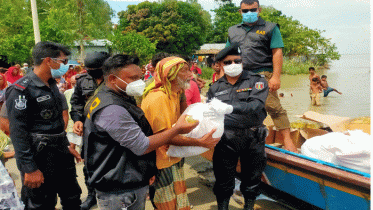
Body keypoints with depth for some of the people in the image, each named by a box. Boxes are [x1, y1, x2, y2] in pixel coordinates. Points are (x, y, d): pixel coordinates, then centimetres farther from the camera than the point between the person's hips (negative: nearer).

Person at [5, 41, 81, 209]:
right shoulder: (22, 89, -16)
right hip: (40, 159, -8)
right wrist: (30, 169, -20)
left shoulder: (52, 85, 11)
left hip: (61, 154, 8)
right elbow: (18, 132, -19)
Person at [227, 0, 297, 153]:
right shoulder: (233, 31, 22)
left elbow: (277, 53, 0)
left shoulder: (270, 28, 10)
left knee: (273, 107, -13)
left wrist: (276, 77, -11)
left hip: (263, 74, -4)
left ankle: (287, 140, -9)